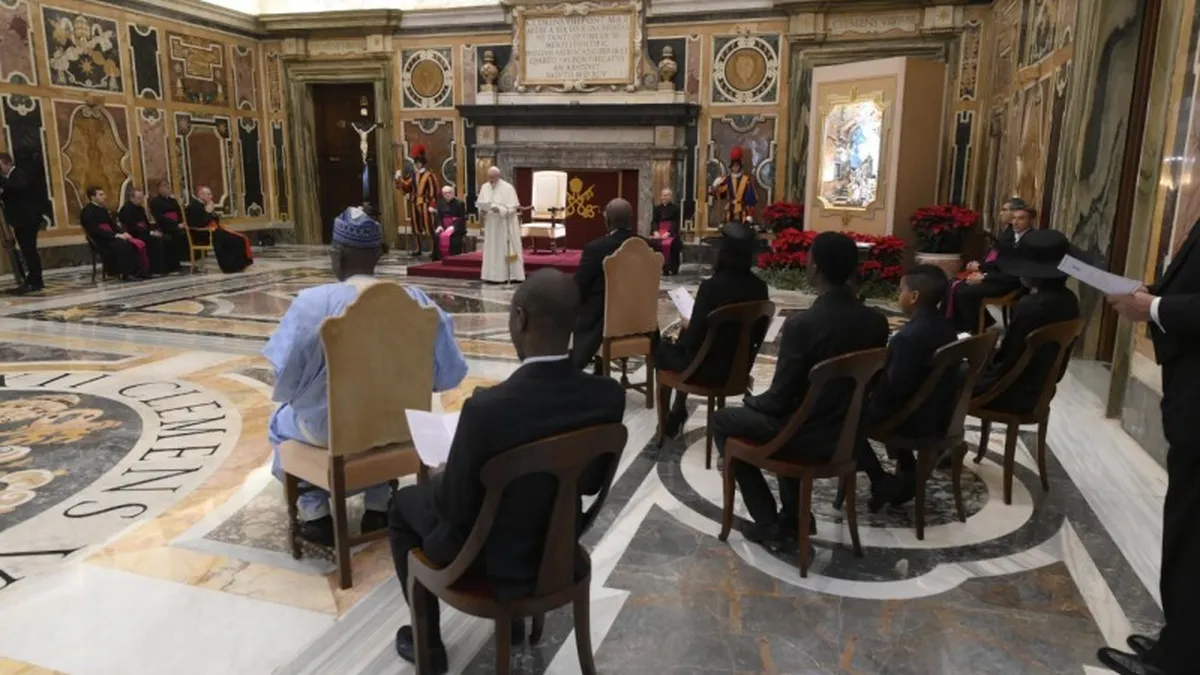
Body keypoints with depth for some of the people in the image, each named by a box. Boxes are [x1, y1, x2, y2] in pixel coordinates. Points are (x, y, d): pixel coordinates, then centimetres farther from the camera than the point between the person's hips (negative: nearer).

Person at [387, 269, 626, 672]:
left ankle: (427, 641, 34)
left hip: (493, 562, -5)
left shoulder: (486, 408, -34)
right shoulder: (609, 396, -18)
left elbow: (454, 507, -21)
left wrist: (442, 478, 1)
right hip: (560, 549, 5)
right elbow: (592, 481, -3)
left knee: (406, 504, 24)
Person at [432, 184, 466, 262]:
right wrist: (440, 226, -10)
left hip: (456, 227, -4)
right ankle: (438, 260, -14)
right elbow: (439, 217, 10)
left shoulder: (459, 204, -2)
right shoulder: (441, 204, 13)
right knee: (436, 236, -23)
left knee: (450, 236, -33)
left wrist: (453, 226, -21)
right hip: (444, 226, 4)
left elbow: (462, 219, -8)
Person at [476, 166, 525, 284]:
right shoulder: (484, 187, 7)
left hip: (504, 225, -5)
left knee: (503, 250, -3)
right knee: (491, 250, 5)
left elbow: (512, 207, -14)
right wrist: (482, 210, -10)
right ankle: (492, 275, 10)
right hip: (490, 224, 5)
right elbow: (479, 204, 12)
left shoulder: (508, 188, -9)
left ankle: (504, 276, 1)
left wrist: (499, 209, -29)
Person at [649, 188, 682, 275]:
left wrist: (668, 233, -19)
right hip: (659, 232, 3)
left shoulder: (675, 207, 5)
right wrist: (655, 231, -12)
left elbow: (676, 222, -4)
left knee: (669, 244, -34)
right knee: (652, 242, -29)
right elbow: (653, 221, 8)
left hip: (671, 232, -3)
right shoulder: (657, 208, 17)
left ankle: (673, 269, -21)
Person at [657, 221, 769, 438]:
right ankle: (678, 410, 37)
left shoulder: (712, 285, -22)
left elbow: (694, 339, -21)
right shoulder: (759, 286, -5)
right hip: (740, 366, 6)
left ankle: (676, 413, 33)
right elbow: (758, 334, 7)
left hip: (708, 369, -6)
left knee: (664, 348, 23)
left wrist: (687, 327, 3)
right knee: (683, 342, 30)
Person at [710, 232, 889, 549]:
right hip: (851, 433, 7)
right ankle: (794, 513, 32)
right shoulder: (877, 321, -5)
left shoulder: (801, 324, -25)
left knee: (722, 420, 16)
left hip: (810, 436, -7)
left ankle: (768, 523, 15)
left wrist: (750, 402, 3)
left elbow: (780, 398, -20)